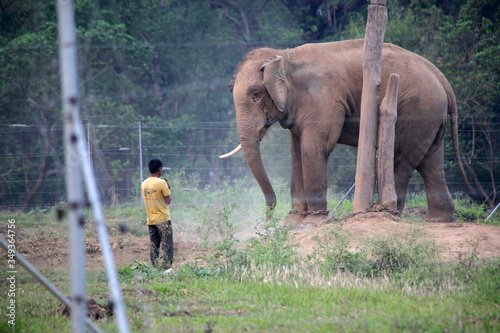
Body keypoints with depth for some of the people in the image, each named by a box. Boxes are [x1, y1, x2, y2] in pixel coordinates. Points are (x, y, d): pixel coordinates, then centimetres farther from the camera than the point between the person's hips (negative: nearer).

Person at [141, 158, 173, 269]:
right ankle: (164, 267, -10)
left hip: (150, 220, 6)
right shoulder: (161, 183, -13)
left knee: (153, 247, 10)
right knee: (166, 245, -3)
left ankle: (154, 268, 9)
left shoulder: (144, 184, 6)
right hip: (163, 219, -6)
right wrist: (168, 188, 5)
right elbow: (168, 200, -10)